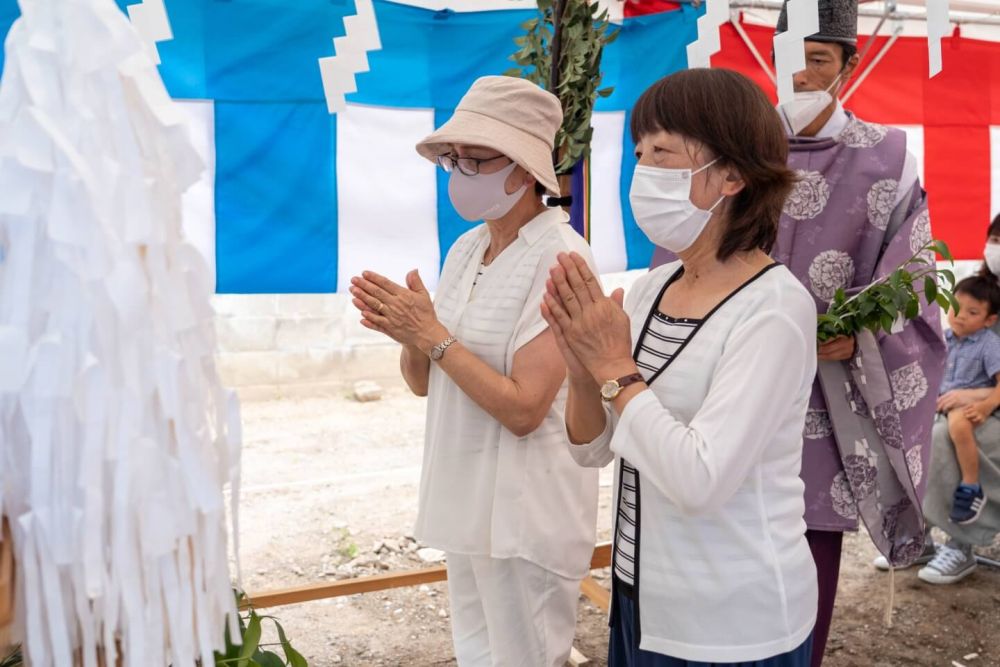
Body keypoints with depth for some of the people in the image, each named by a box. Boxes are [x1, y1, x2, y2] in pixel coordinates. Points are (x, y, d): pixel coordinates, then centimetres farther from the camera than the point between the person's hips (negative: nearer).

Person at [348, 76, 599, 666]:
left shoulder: (560, 258, -18)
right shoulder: (466, 249, 5)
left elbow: (524, 408, -23)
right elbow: (423, 382, 9)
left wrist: (434, 335, -21)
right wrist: (409, 335, -12)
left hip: (526, 511, -8)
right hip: (465, 497, 8)